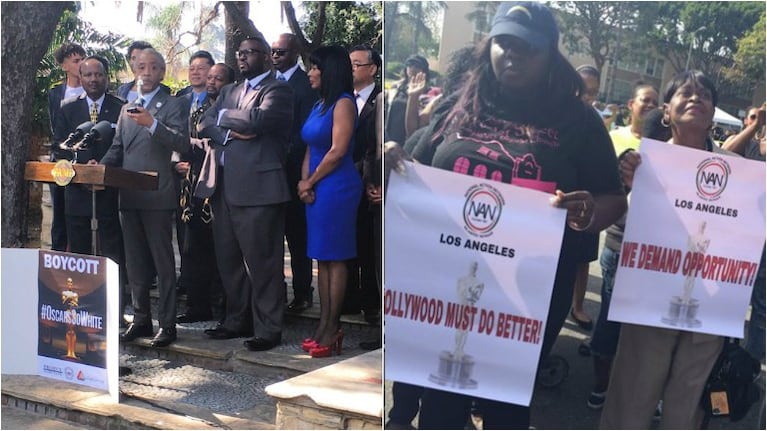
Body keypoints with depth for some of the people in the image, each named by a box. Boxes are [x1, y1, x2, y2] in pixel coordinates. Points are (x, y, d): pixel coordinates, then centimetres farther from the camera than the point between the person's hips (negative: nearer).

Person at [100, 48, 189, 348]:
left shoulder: (172, 106, -1)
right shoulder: (127, 109, 19)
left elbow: (182, 143, -15)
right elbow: (117, 149, 19)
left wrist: (152, 124, -26)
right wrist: (99, 168, 2)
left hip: (157, 196, -7)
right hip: (128, 196, 7)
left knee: (163, 261, -2)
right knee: (135, 262, 12)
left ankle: (167, 323, 4)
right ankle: (141, 319, 22)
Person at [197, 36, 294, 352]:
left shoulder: (277, 90, -2)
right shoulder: (230, 91, 22)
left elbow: (258, 119, -19)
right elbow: (204, 124, 12)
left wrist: (223, 116, -2)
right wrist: (231, 133, -8)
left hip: (258, 187, -8)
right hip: (225, 187, 8)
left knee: (262, 262, -3)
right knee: (228, 260, 14)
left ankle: (268, 329, 6)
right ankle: (237, 321, 26)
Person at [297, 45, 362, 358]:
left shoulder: (343, 103, -9)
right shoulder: (319, 104, 16)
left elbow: (337, 151, -16)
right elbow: (310, 148, 16)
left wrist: (310, 182, -7)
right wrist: (304, 182, 0)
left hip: (337, 188, -9)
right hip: (317, 189, 9)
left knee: (334, 257, -3)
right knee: (322, 258, 9)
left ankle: (331, 329, 3)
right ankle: (324, 326, 14)